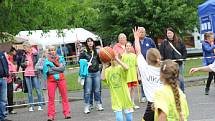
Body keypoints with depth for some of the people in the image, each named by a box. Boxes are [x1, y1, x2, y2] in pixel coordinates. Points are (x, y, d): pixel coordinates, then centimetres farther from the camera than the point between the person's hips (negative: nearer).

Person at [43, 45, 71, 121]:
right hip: (51, 80, -1)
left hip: (61, 79, 1)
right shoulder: (46, 60, 4)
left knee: (64, 96, 1)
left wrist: (53, 68, -10)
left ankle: (67, 113, 5)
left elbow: (62, 68, -5)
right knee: (51, 98, -4)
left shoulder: (60, 58, 9)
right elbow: (47, 71, -8)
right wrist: (58, 69, -10)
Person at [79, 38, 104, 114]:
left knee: (97, 90, 11)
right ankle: (87, 107, 4)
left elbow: (100, 61, 11)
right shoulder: (84, 52, -2)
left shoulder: (96, 51, 8)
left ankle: (98, 105, 21)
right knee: (87, 91, -2)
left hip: (96, 73, 3)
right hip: (88, 73, -3)